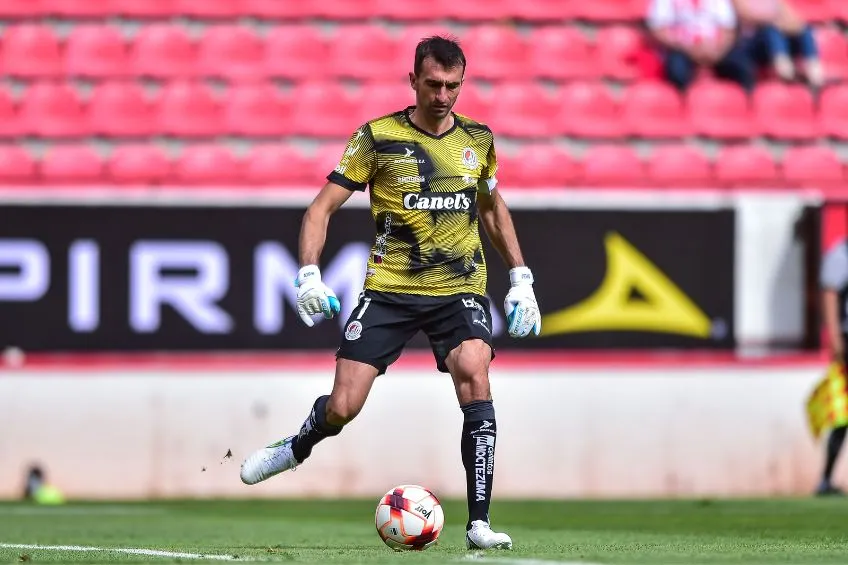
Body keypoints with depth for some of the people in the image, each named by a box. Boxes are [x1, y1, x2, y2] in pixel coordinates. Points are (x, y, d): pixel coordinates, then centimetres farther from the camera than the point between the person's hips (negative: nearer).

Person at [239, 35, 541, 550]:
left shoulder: (477, 140, 6)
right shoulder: (378, 138, -5)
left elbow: (494, 209, 23)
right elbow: (323, 207, -3)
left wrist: (522, 279, 16)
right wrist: (309, 275, -17)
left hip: (460, 288, 1)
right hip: (389, 289, -1)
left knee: (474, 374, -26)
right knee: (342, 408, -6)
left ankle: (480, 524, -23)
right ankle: (297, 449, 33)